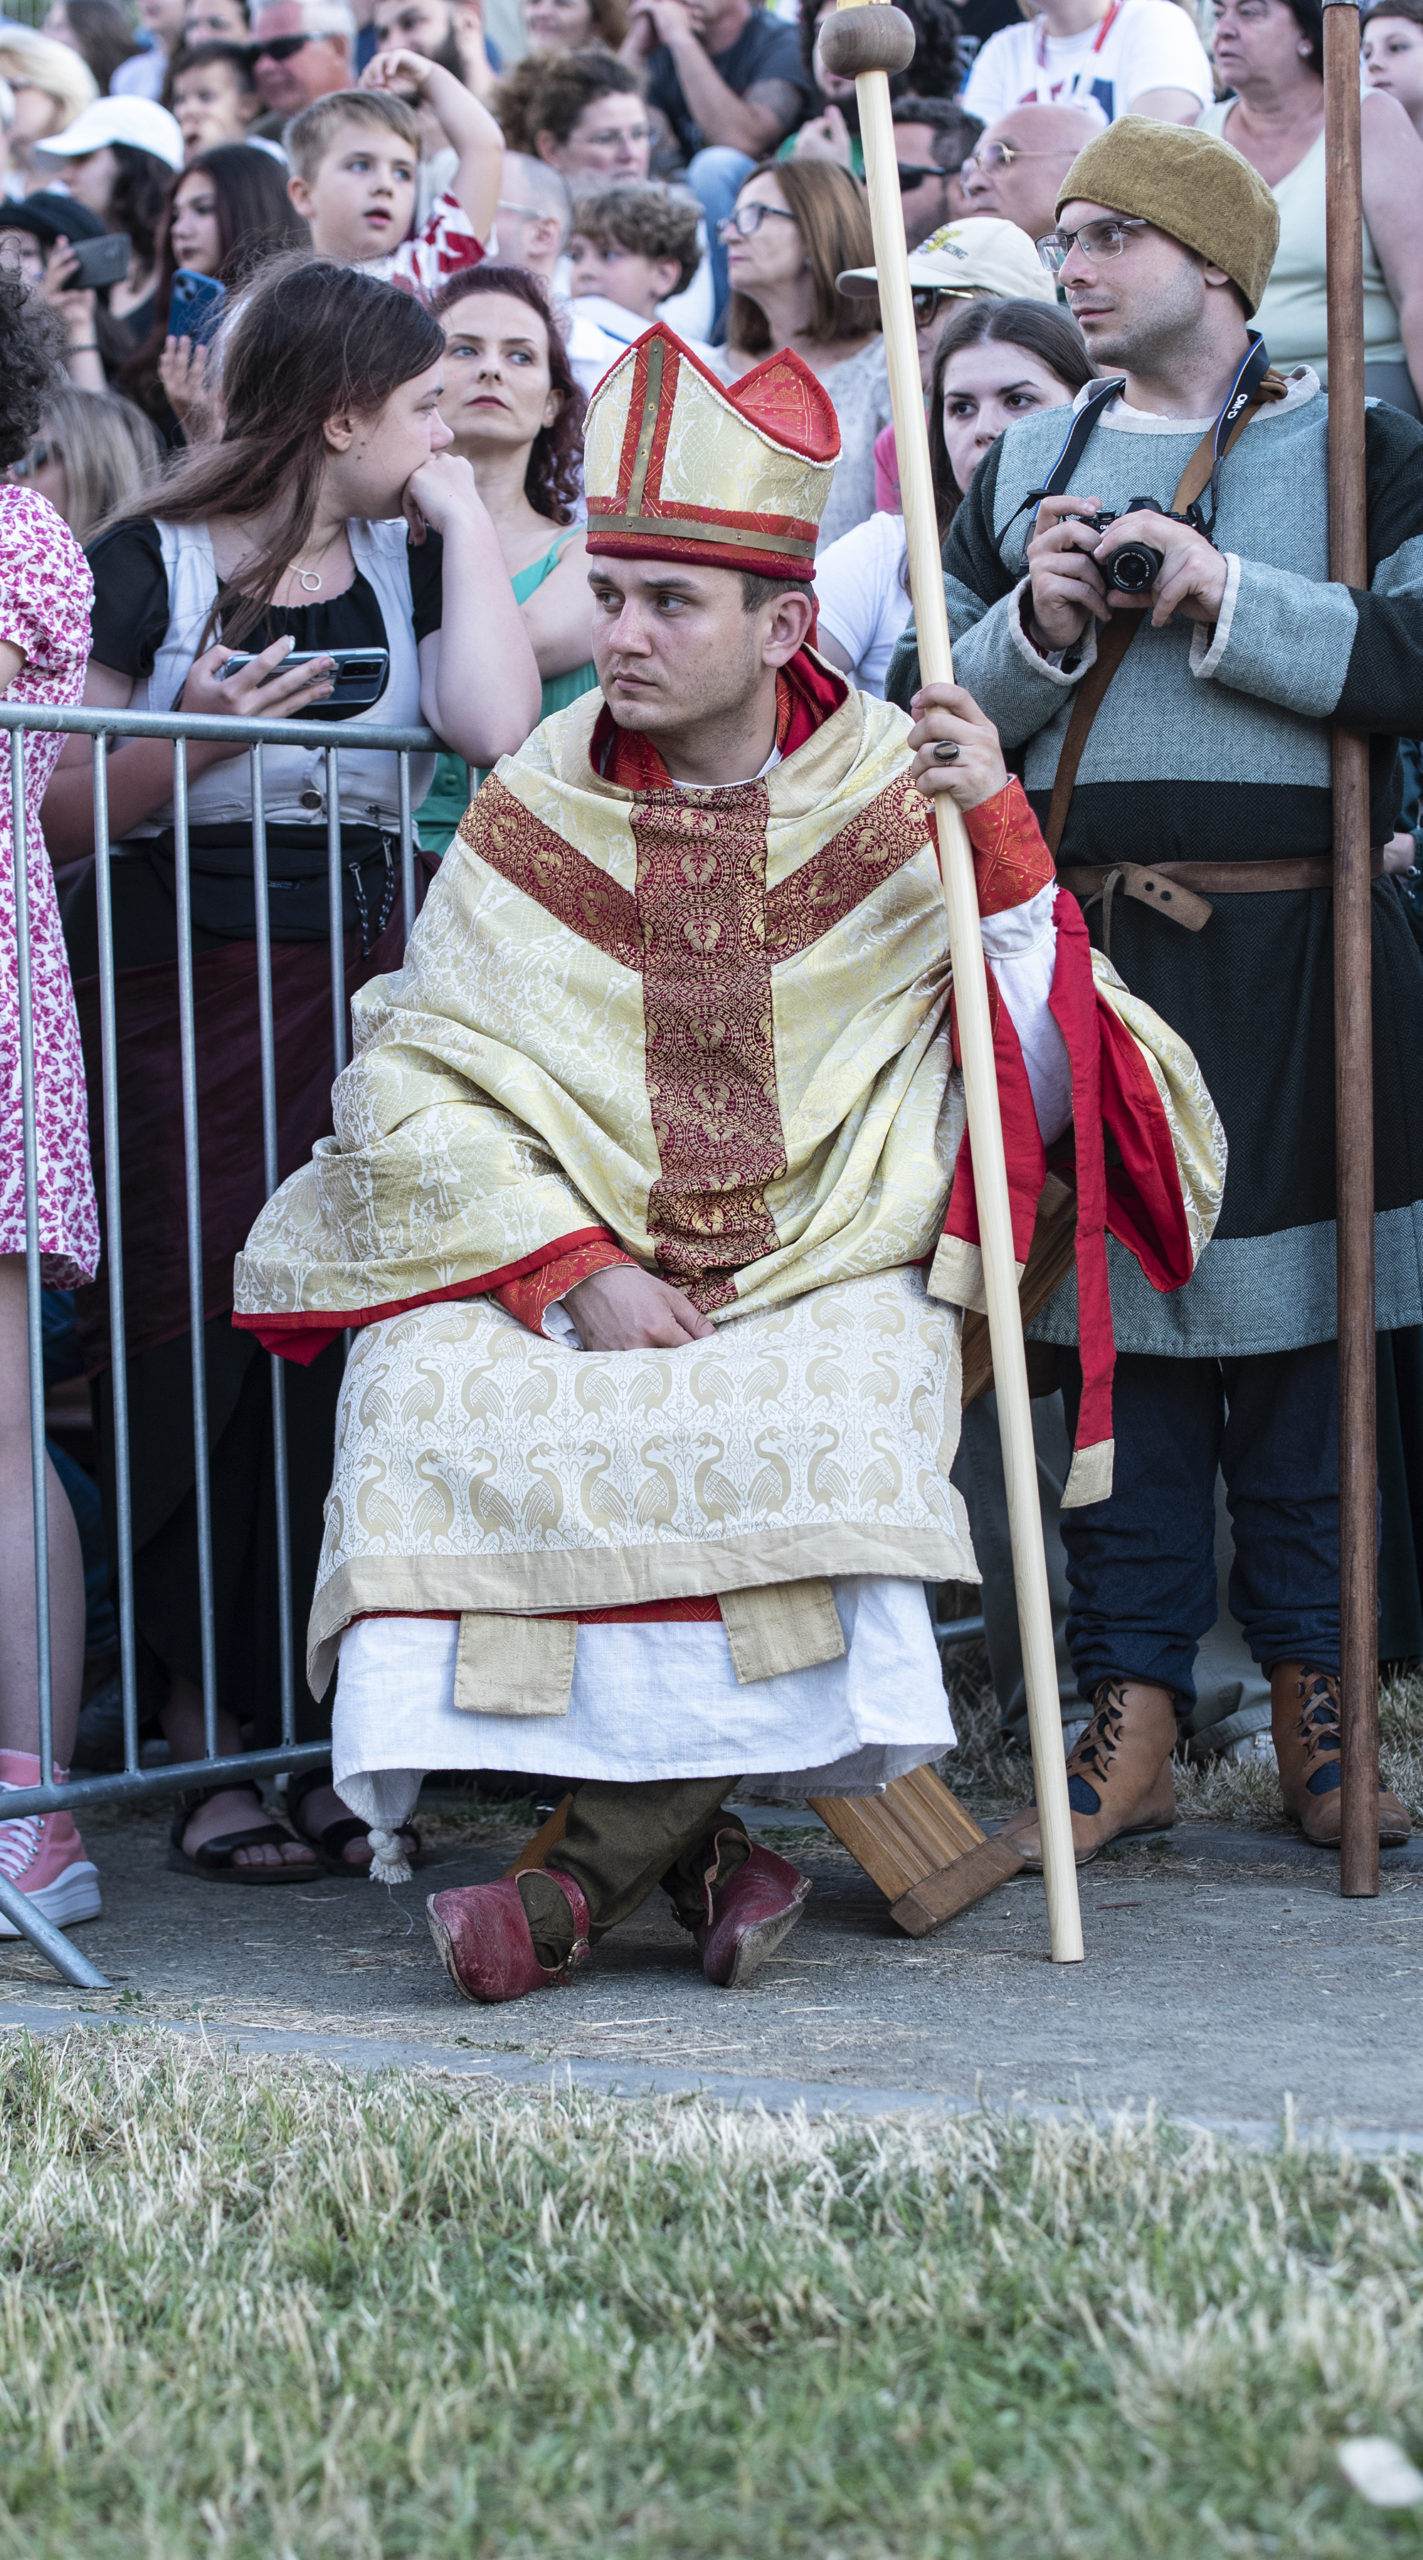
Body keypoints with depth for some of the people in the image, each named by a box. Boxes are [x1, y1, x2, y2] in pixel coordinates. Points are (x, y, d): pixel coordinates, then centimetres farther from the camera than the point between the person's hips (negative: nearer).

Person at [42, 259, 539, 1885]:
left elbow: (500, 729, -7)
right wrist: (191, 738, -18)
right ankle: (202, 1752, 2)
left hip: (364, 986, 4)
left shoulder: (407, 563, 12)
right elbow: (58, 816, -2)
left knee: (352, 1354, -2)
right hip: (183, 1000, -4)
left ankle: (329, 1732, 6)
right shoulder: (149, 567, -1)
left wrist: (463, 515, -1)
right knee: (197, 1361, -5)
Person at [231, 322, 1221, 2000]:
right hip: (560, 1258, 2)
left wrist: (1005, 844, -14)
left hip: (827, 1275, -2)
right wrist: (577, 1271, -12)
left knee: (794, 1422, -35)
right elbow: (415, 1086, 1)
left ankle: (602, 1871, -20)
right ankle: (691, 1843, -21)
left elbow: (1036, 1091, -4)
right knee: (436, 1395, -29)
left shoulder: (894, 805, 3)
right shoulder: (534, 816, 6)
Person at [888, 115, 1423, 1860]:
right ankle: (1133, 1714, 7)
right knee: (1117, 1335, 2)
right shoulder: (1022, 470, 15)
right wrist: (1032, 632, -5)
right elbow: (932, 715, 14)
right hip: (1089, 956, 3)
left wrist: (1224, 596, -14)